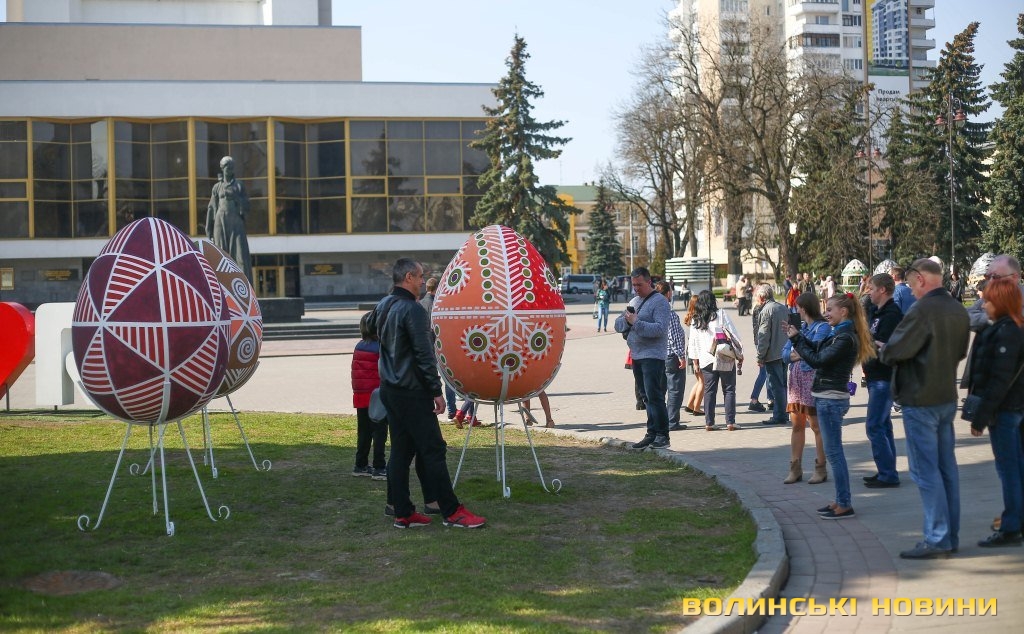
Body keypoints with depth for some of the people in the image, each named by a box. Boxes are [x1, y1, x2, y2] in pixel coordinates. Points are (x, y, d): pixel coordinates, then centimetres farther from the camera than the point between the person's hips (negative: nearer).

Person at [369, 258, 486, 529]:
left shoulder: (383, 306, 10)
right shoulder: (412, 309, -16)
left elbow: (370, 328, 33)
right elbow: (424, 354, -18)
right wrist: (437, 390, -15)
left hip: (390, 389, 9)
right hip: (412, 392, -9)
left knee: (400, 451, 10)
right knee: (433, 451, -4)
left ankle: (403, 513, 12)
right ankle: (452, 512, 0)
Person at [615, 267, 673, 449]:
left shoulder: (659, 302, -8)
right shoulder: (634, 301, 19)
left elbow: (660, 328, -20)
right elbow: (618, 324, 16)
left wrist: (636, 322, -21)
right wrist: (626, 320, -6)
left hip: (653, 357, -8)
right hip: (636, 356, 8)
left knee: (654, 396, -11)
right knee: (647, 397, 11)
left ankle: (662, 435, -7)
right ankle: (651, 434, 15)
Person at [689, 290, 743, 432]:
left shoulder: (695, 320, 4)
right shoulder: (721, 315, -4)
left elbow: (693, 342, 7)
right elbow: (733, 334, -4)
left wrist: (696, 360, 14)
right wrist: (739, 354, 2)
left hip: (707, 361, 3)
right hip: (726, 360, -2)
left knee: (709, 391, 8)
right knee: (729, 390, 4)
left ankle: (709, 423, 5)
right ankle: (730, 422, 0)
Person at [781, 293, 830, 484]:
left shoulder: (822, 327, -5)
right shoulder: (800, 326, 16)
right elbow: (785, 353, 10)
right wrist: (795, 355, -10)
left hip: (812, 379, -7)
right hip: (795, 380, 7)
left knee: (816, 425, -2)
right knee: (797, 424, 9)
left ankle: (821, 469, 4)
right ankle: (795, 469, 14)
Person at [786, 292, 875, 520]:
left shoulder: (845, 338, -17)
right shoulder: (839, 335, 13)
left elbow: (817, 360, -19)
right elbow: (816, 349, 16)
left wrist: (796, 339, -11)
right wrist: (797, 336, 7)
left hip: (831, 399, -10)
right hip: (827, 397, 10)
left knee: (833, 452, -5)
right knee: (834, 452, 14)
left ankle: (845, 505, -1)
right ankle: (841, 501, 20)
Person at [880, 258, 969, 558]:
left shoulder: (922, 310, -20)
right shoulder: (958, 310, 7)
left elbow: (894, 351, -19)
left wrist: (884, 350, 2)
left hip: (920, 401, -9)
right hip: (947, 397, 9)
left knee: (926, 470, -4)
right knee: (946, 468, 13)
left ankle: (937, 540, -3)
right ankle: (950, 536, 19)